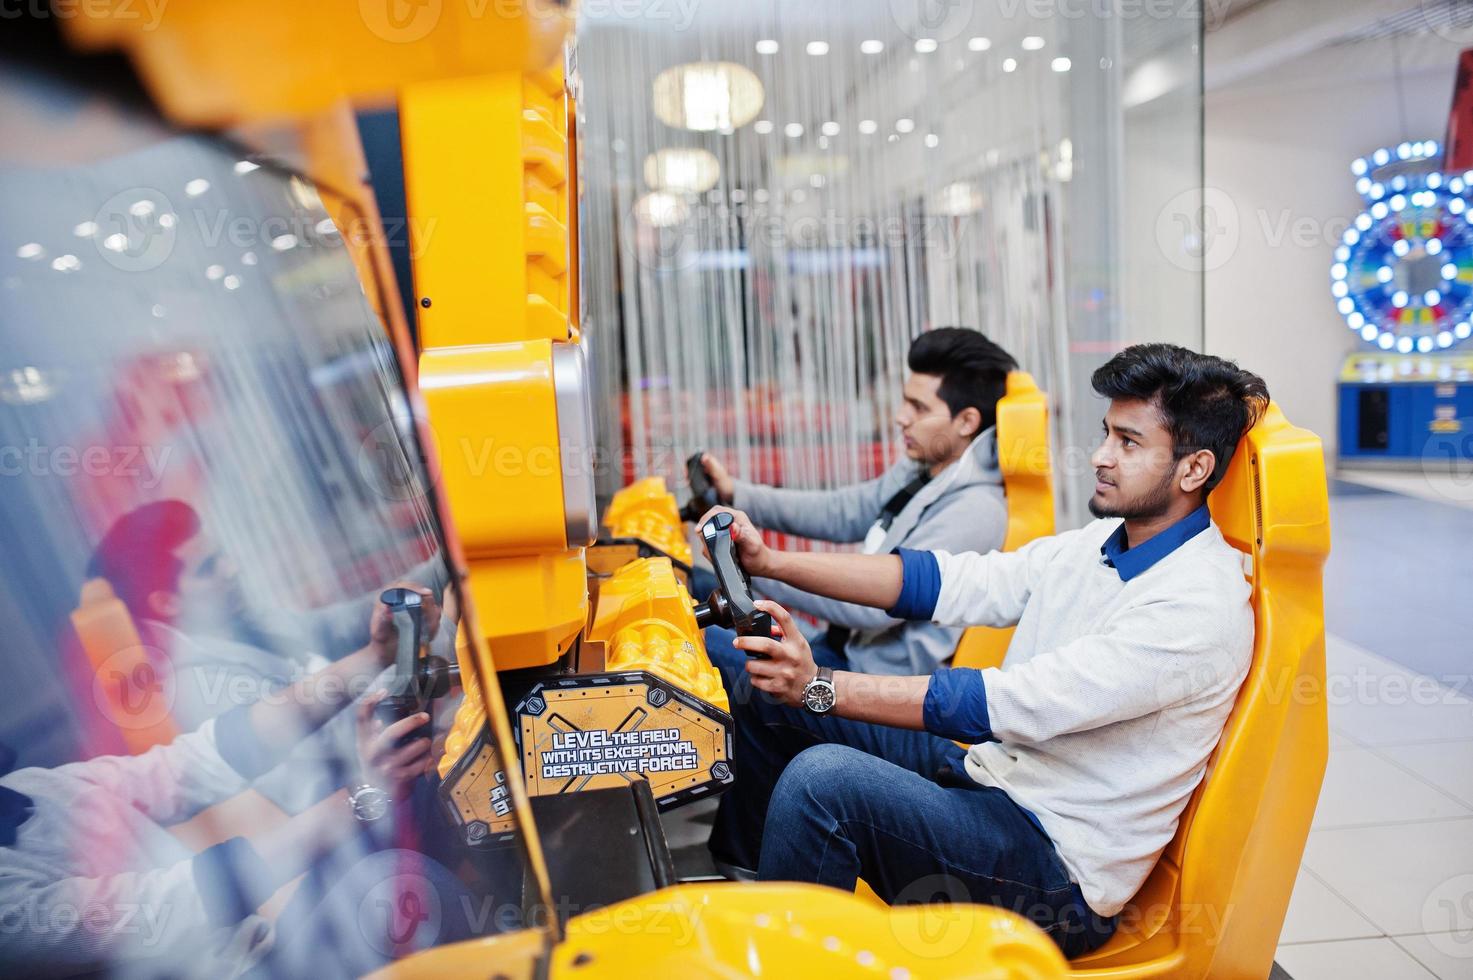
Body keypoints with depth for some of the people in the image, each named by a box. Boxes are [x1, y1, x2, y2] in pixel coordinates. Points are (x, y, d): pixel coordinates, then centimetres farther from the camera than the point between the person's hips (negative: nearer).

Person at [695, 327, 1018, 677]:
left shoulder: (974, 512, -23)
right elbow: (841, 512, 9)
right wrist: (736, 494, -3)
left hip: (877, 675, -9)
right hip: (846, 647, 9)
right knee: (702, 586, 11)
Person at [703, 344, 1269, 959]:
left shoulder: (1198, 606, -21)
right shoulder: (1101, 543, 6)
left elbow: (1016, 702, -28)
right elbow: (956, 582, 2)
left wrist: (821, 687, -31)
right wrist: (770, 562, -5)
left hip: (1060, 876, -9)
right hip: (990, 770, 9)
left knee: (823, 777, -30)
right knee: (767, 690, 5)